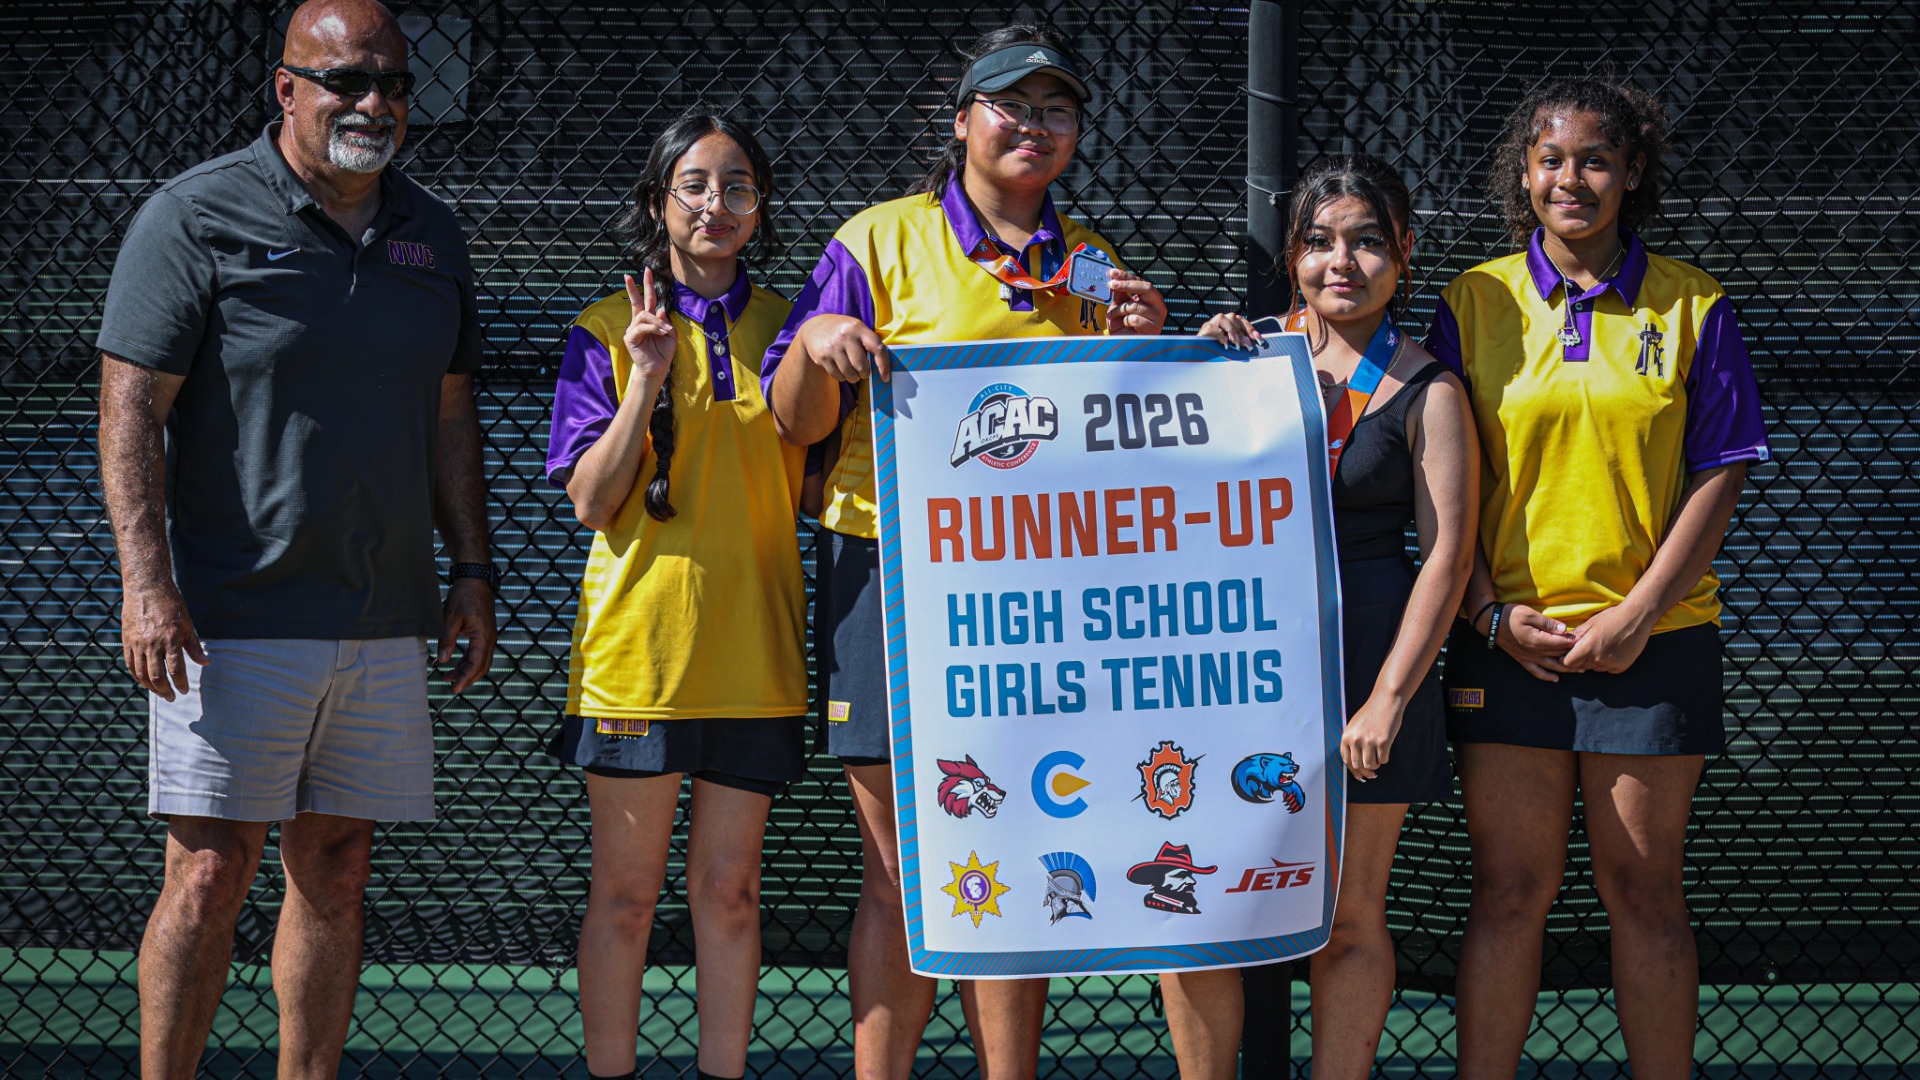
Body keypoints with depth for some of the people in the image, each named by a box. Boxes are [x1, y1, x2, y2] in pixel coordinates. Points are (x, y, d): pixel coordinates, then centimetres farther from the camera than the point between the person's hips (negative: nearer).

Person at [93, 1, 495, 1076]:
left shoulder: (431, 233, 14)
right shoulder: (196, 217, -4)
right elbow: (132, 405, -8)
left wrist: (472, 570, 13)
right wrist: (148, 581, -17)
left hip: (385, 623, 5)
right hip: (235, 615, -5)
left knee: (336, 875, 7)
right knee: (210, 875, -7)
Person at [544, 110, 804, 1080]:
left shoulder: (782, 332, 10)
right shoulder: (611, 331, 1)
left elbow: (808, 489, 12)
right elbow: (590, 499, -6)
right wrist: (647, 382, -17)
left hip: (751, 638, 3)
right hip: (637, 638, -3)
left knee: (729, 887, 6)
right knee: (625, 891, 2)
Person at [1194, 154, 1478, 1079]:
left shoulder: (1425, 393, 1)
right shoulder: (1255, 347, 8)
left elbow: (1446, 558, -4)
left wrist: (1387, 700, -12)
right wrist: (1195, 362, -1)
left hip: (1365, 653, -2)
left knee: (1348, 913, 3)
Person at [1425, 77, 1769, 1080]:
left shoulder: (1690, 307, 2)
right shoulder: (1475, 302, 5)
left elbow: (1717, 474, 0)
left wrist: (1640, 613, -9)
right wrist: (1489, 614, -7)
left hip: (1651, 639, -1)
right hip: (1509, 640, 1)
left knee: (1643, 890, 3)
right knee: (1511, 889, 1)